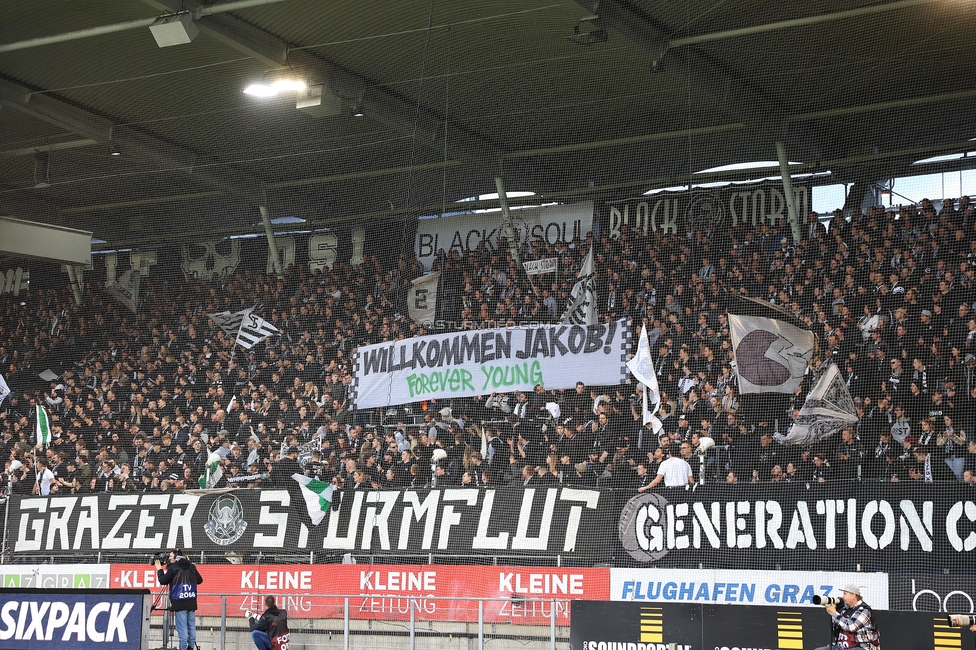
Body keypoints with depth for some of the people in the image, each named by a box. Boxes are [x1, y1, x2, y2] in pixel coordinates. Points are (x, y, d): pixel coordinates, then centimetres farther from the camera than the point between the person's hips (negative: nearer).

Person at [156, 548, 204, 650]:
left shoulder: (173, 568, -5)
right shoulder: (191, 567, 10)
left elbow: (163, 581, 0)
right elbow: (199, 580, 18)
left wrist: (159, 569, 14)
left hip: (180, 603, -5)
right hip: (192, 602, 5)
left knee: (182, 628, -5)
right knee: (191, 627, 8)